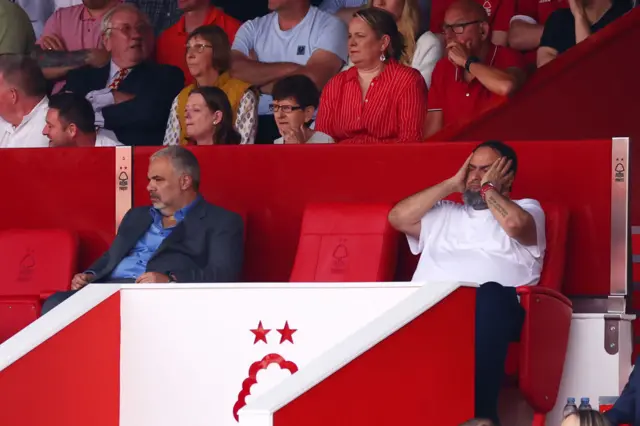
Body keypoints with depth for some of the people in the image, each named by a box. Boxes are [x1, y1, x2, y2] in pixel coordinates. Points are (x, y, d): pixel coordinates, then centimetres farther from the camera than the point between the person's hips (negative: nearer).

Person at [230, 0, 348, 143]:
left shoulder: (329, 26, 0)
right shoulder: (252, 28, 14)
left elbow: (311, 81, -15)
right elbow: (234, 70, -5)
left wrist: (256, 79, -3)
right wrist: (289, 68, -12)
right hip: (256, 122, 5)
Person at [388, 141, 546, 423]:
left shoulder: (526, 209, 20)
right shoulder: (442, 214, 33)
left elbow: (515, 224, -5)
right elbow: (398, 217, 17)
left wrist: (488, 188, 12)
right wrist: (451, 184, 21)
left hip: (491, 302, -3)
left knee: (487, 300, -42)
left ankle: (477, 416, -45)